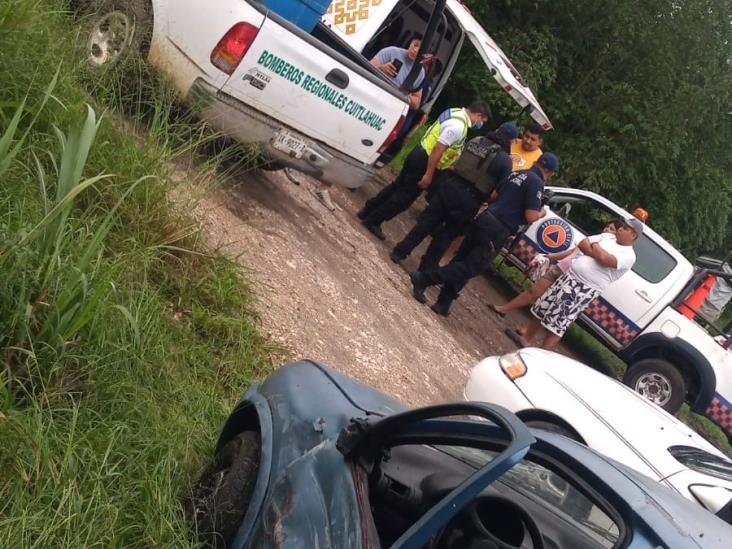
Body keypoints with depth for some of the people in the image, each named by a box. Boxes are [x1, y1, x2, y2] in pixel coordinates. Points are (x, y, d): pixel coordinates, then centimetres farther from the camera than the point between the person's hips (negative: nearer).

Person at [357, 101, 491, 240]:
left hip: (421, 154, 10)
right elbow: (438, 149, -27)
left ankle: (367, 211, 28)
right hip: (425, 160, -10)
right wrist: (428, 175, -23)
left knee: (398, 186, 19)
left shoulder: (457, 113, 8)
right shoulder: (458, 126, -24)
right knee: (405, 196, 2)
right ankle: (373, 221, 10)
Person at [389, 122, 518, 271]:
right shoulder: (505, 160, -5)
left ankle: (400, 252, 17)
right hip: (468, 199, -3)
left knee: (427, 220, 13)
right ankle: (426, 267, 19)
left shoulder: (476, 141, 7)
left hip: (450, 185, 3)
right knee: (448, 234, 11)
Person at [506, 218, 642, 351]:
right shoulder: (608, 238, 14)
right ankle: (525, 339, 26)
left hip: (585, 290, -7)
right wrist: (597, 253, -7)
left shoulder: (629, 255, -7)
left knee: (556, 324, -9)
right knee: (542, 309, 12)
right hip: (570, 277, 8)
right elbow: (582, 243, 8)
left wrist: (595, 247, -7)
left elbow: (607, 260, -24)